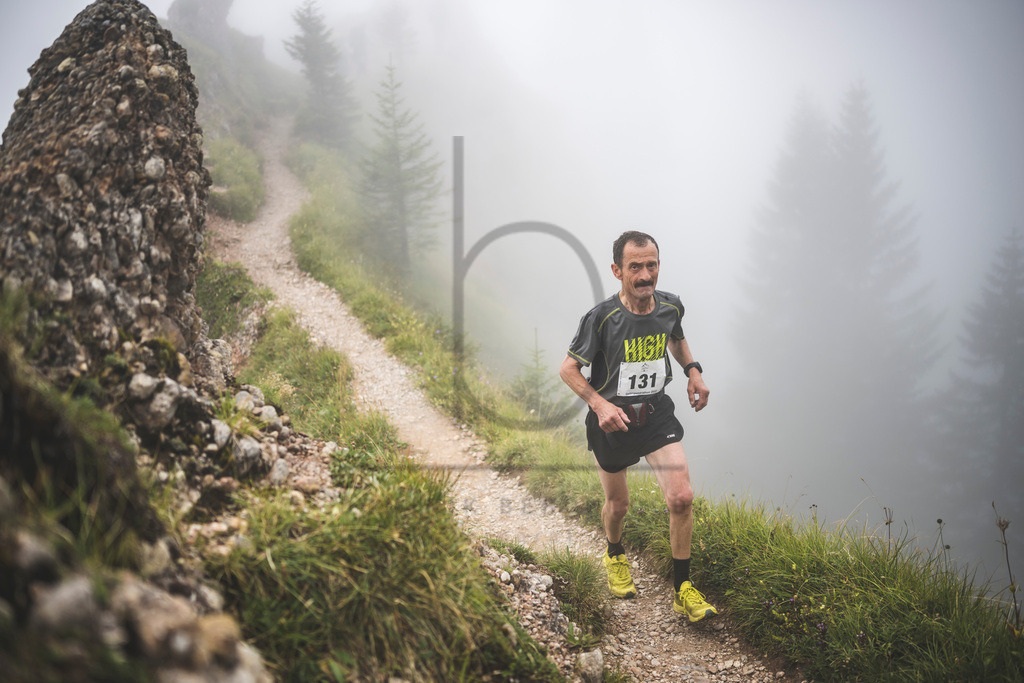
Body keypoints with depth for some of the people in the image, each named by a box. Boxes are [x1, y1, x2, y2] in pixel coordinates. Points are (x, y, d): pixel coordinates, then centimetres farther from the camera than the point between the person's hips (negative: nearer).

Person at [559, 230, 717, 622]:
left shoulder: (670, 306, -8)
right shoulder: (601, 318, -22)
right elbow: (568, 369, -12)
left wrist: (693, 371, 0)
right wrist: (600, 404, -26)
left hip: (656, 413, 3)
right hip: (611, 419, -2)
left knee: (681, 498, -11)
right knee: (618, 503, 14)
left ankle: (682, 590, 5)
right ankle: (615, 556, 49)